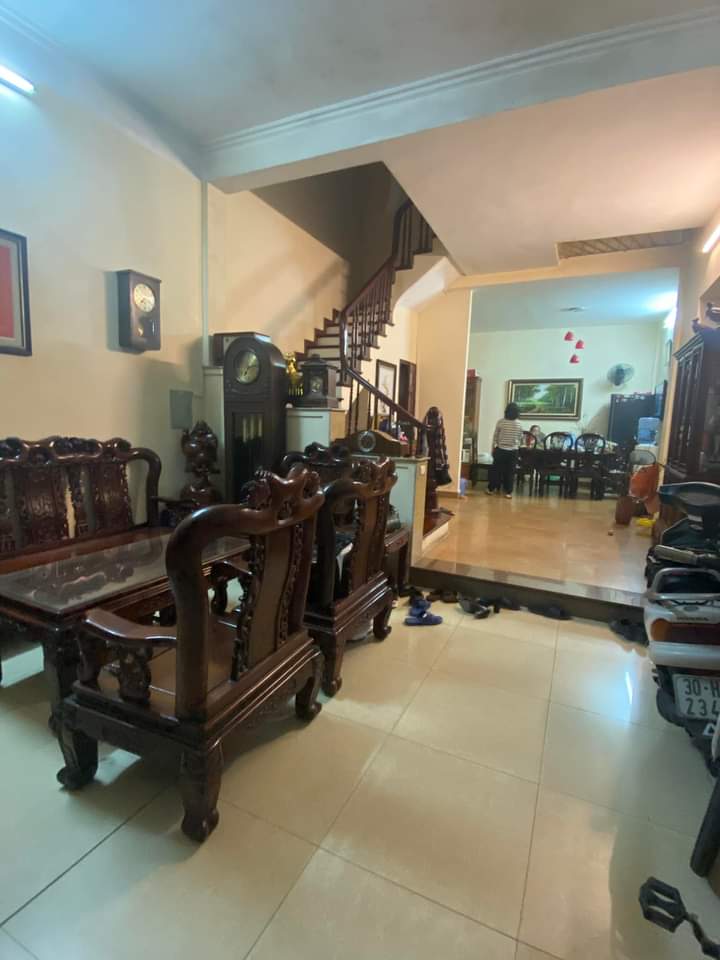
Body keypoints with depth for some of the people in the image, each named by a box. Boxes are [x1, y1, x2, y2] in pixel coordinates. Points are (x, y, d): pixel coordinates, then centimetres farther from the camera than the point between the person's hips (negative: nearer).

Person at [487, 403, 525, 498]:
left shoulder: (500, 422, -7)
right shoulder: (519, 425, -3)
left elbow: (495, 437, -3)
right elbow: (520, 439, 5)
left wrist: (493, 449, 7)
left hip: (500, 450, -1)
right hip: (513, 452, 1)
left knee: (495, 469, 9)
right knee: (510, 472, 6)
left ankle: (491, 489, 15)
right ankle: (508, 492, 9)